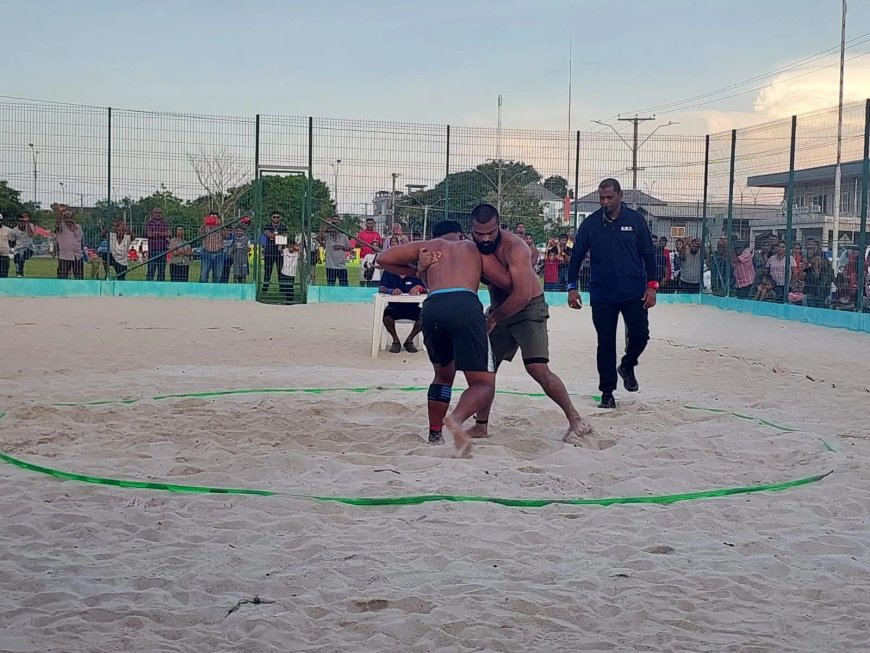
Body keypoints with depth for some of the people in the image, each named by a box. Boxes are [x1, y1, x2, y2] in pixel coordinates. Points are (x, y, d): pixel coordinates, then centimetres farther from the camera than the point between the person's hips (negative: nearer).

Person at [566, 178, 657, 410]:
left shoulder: (635, 220, -2)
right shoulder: (590, 223, -1)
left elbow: (648, 254, 2)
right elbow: (576, 256, 3)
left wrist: (651, 286, -5)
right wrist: (572, 287, -3)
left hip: (634, 293, 0)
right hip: (602, 295, 0)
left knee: (640, 334, -5)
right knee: (605, 343, 3)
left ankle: (627, 366, 27)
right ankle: (607, 392, 13)